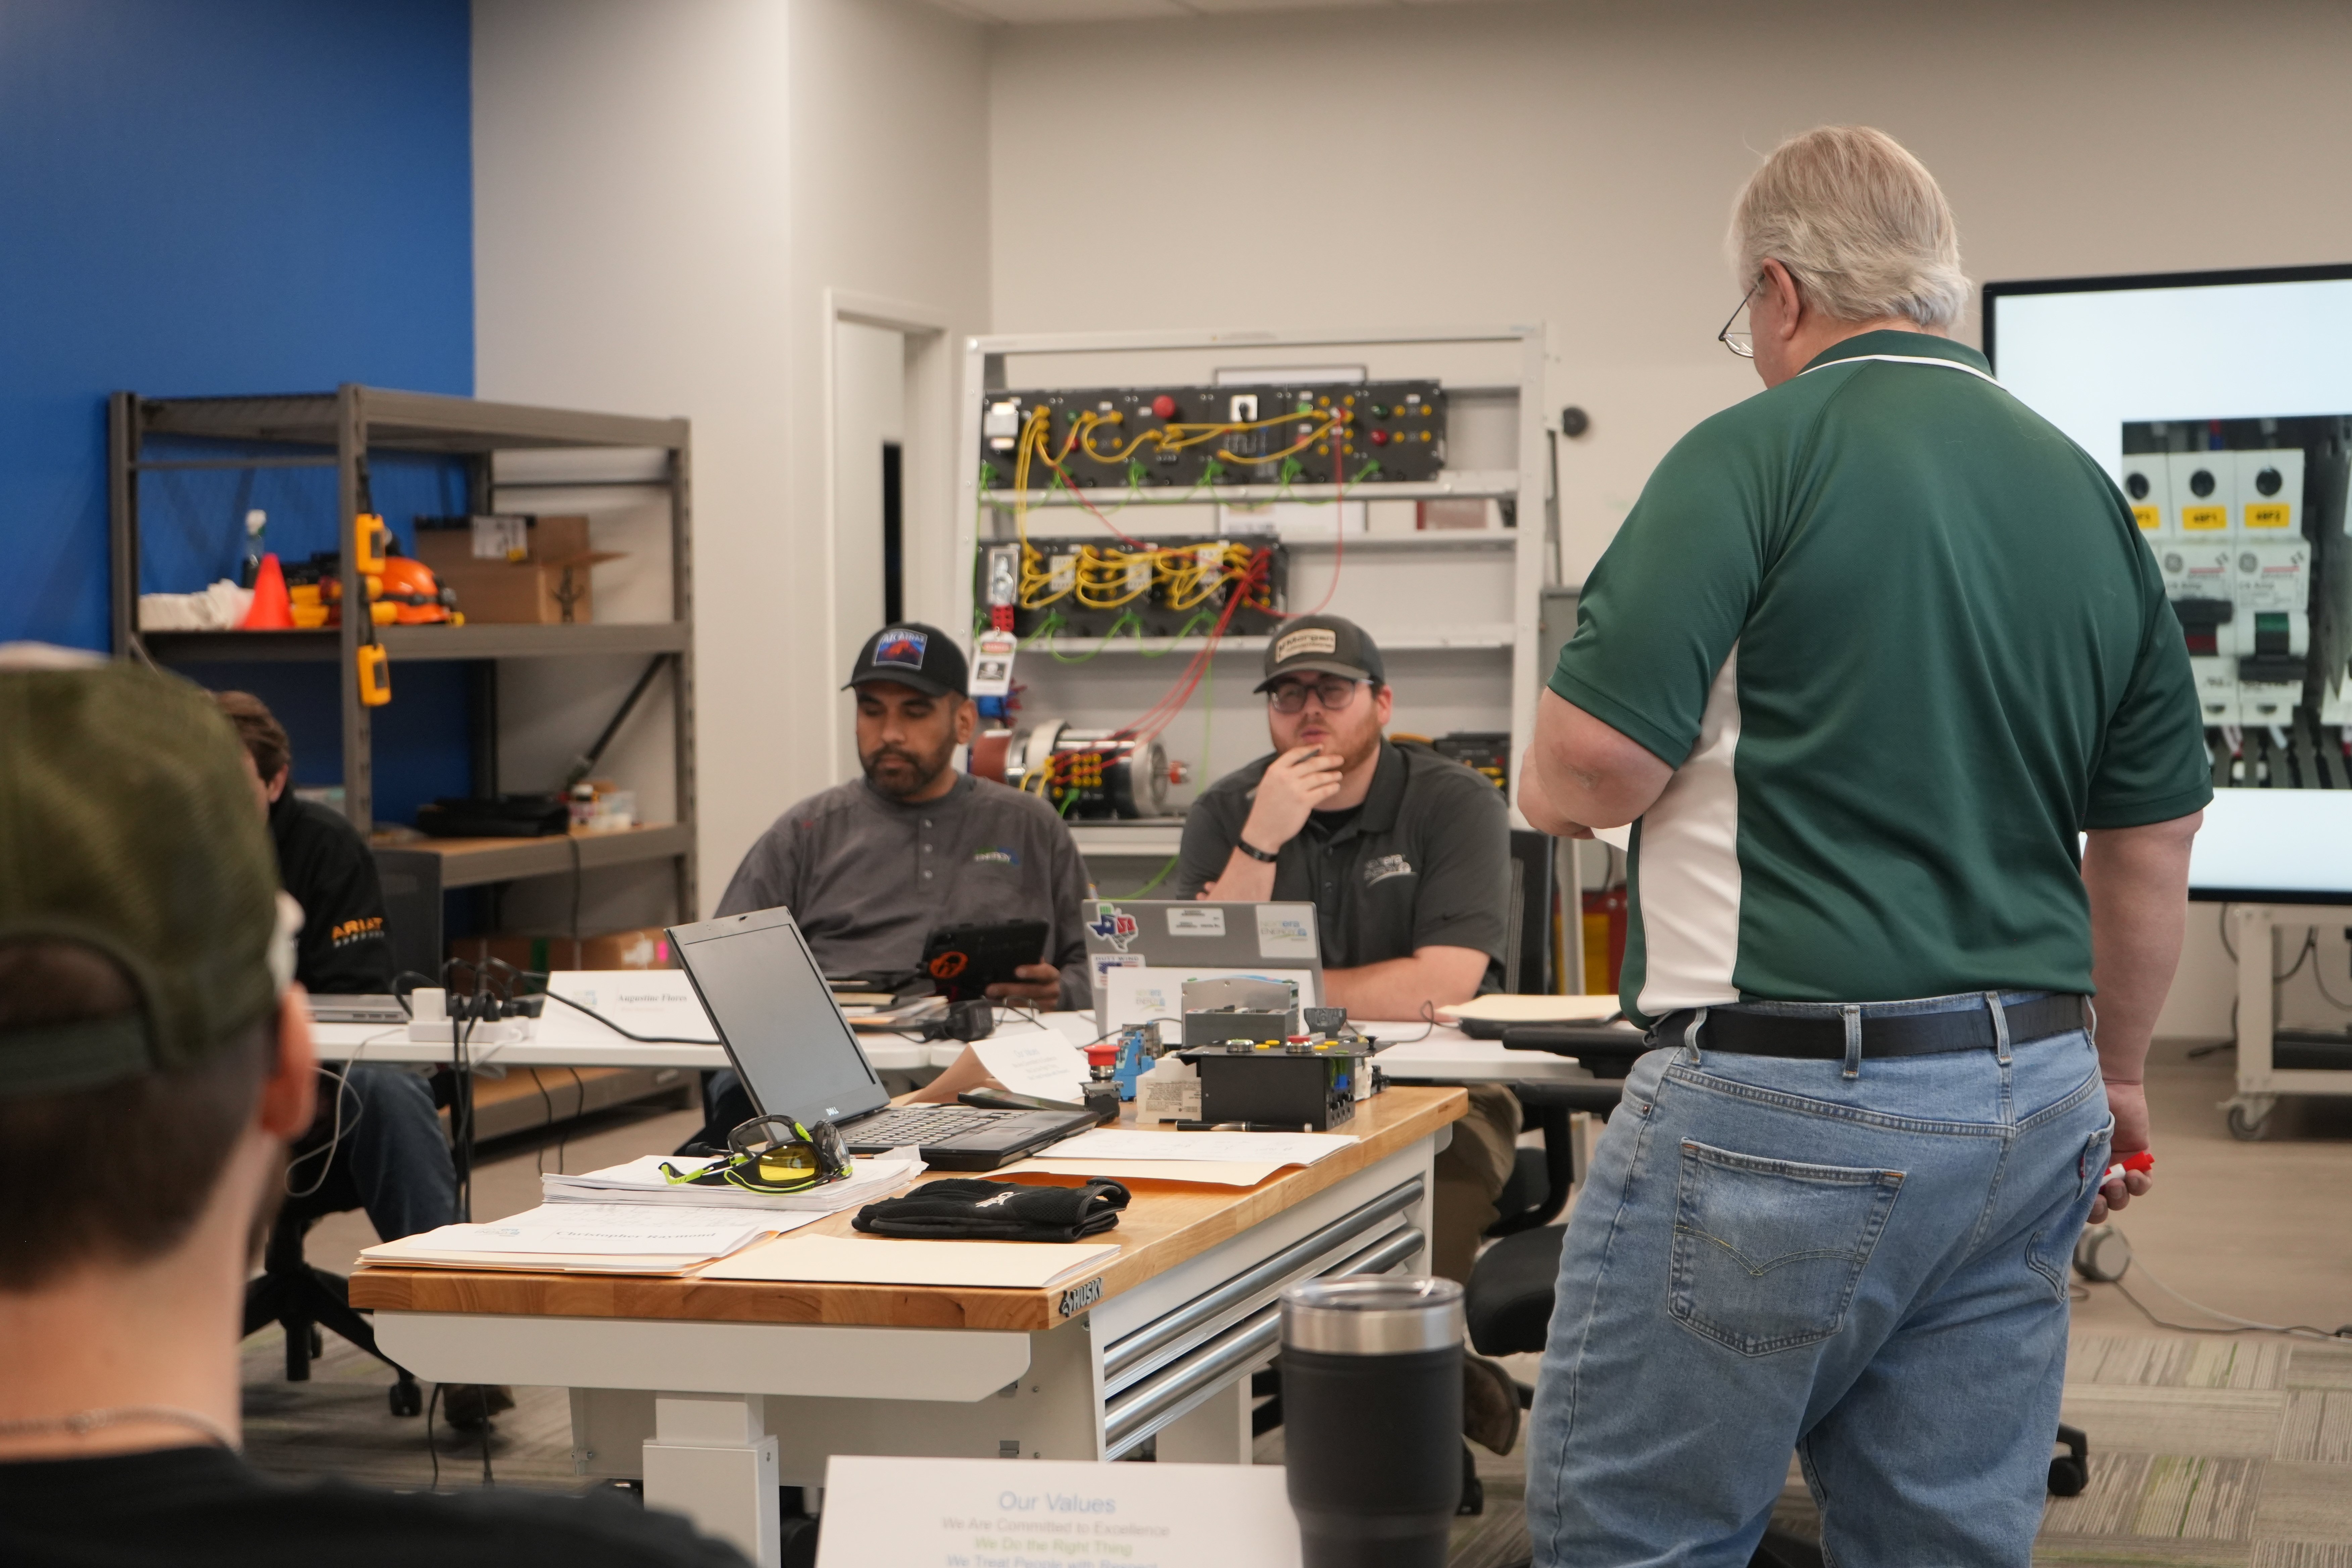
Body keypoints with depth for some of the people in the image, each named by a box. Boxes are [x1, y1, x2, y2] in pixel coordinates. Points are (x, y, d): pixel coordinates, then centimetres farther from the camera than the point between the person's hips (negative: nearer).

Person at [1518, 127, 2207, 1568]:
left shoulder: (1757, 454, -9)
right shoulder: (2087, 494, 11)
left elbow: (1597, 761, -16)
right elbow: (2154, 837, 16)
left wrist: (1549, 789, 8)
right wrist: (2118, 1078, 28)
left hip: (1788, 1104, -7)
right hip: (2029, 1101, 7)